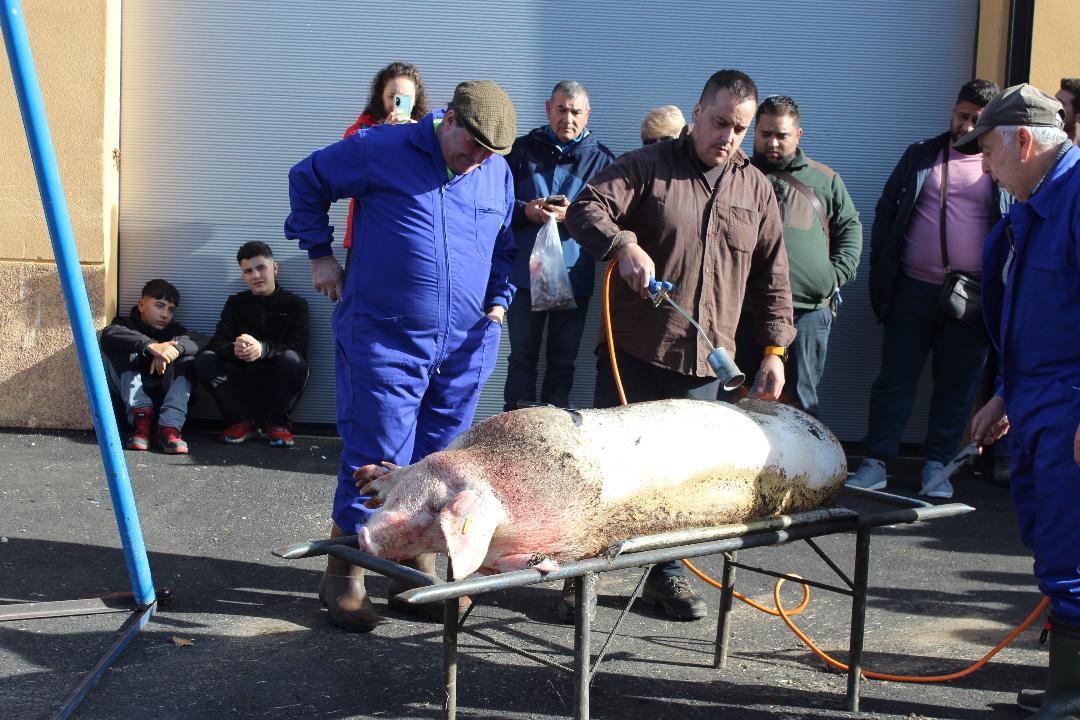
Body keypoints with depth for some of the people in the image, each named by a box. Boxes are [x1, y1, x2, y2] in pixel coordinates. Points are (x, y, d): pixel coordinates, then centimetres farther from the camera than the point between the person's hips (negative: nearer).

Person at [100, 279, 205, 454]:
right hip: (131, 397, -2)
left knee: (186, 359, -18)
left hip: (163, 395, 2)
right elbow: (109, 335, -24)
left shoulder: (173, 330, 11)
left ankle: (170, 426, -35)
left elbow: (200, 341, -11)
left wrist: (174, 347, -33)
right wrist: (151, 346, -39)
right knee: (118, 352, -20)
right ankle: (141, 418, -34)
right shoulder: (125, 324, 3)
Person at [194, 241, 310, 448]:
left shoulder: (295, 304, 2)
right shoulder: (235, 303, 11)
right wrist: (234, 349, -30)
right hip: (244, 382, 3)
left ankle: (277, 423, -9)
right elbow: (217, 343, -3)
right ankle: (243, 422, -9)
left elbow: (299, 349, -14)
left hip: (278, 385, -2)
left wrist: (263, 349, -34)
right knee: (204, 360, -20)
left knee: (292, 360, -33)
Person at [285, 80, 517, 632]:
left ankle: (417, 570, 25)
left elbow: (506, 247, 26)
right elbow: (306, 178, 9)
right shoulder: (380, 150, -4)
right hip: (383, 340, -5)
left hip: (465, 344, 5)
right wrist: (319, 251, 5)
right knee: (377, 456, -5)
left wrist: (497, 302, 15)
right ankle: (343, 576, 9)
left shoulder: (499, 173, 10)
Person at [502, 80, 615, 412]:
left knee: (563, 361, 8)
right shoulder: (523, 149, 6)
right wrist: (526, 211, -14)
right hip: (525, 273, 0)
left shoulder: (602, 159, 4)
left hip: (574, 276, 0)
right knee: (522, 357, 7)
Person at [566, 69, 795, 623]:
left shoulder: (756, 189, 12)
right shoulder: (647, 167, 0)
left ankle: (667, 576, 22)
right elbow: (586, 210, -10)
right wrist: (623, 245, -29)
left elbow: (771, 277, 15)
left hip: (704, 363, 4)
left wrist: (774, 349, 9)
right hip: (633, 351, -3)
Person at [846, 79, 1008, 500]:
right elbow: (886, 212, 12)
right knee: (895, 380, 3)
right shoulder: (920, 157, 10)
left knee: (957, 385, 6)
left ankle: (937, 467, 19)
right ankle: (875, 464, 11)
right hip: (913, 291, 1)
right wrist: (881, 272, 3)